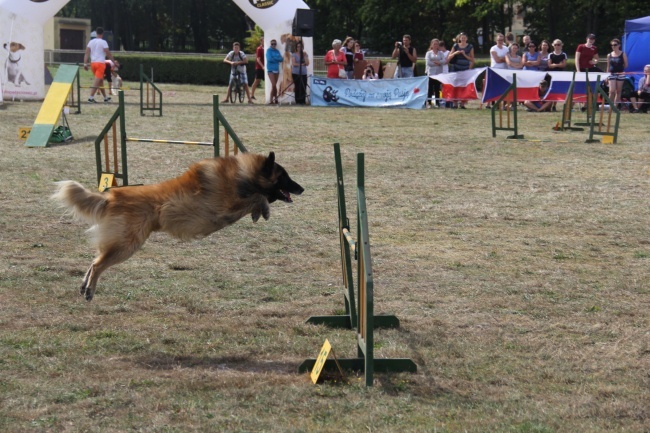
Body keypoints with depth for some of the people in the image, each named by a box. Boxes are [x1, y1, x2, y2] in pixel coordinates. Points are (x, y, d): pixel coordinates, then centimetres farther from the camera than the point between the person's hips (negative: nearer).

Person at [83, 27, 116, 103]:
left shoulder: (91, 42, 8)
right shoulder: (103, 42, -7)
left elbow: (87, 53, 3)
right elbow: (108, 54, -8)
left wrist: (85, 64, 3)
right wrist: (114, 61, 2)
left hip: (93, 63, 6)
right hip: (100, 63, -6)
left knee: (100, 80, 17)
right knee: (97, 81, -8)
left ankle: (105, 97, 25)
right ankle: (91, 97, -18)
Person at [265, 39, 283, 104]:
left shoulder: (277, 51, 13)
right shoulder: (269, 50, -3)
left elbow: (281, 59, 3)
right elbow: (269, 59, -16)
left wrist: (274, 58, -10)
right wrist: (277, 59, -6)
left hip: (277, 69, 5)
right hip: (271, 69, -5)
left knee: (274, 85, 8)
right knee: (274, 85, -12)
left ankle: (275, 99, 12)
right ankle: (272, 100, -9)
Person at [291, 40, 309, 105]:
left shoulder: (305, 54, 11)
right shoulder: (294, 55, 4)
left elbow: (307, 63, 0)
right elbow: (294, 64, -8)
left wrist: (304, 56, -6)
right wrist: (302, 64, -11)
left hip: (303, 73, 2)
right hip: (296, 73, -2)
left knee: (303, 88, -5)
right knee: (297, 87, -6)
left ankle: (302, 101, -2)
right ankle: (298, 101, -3)